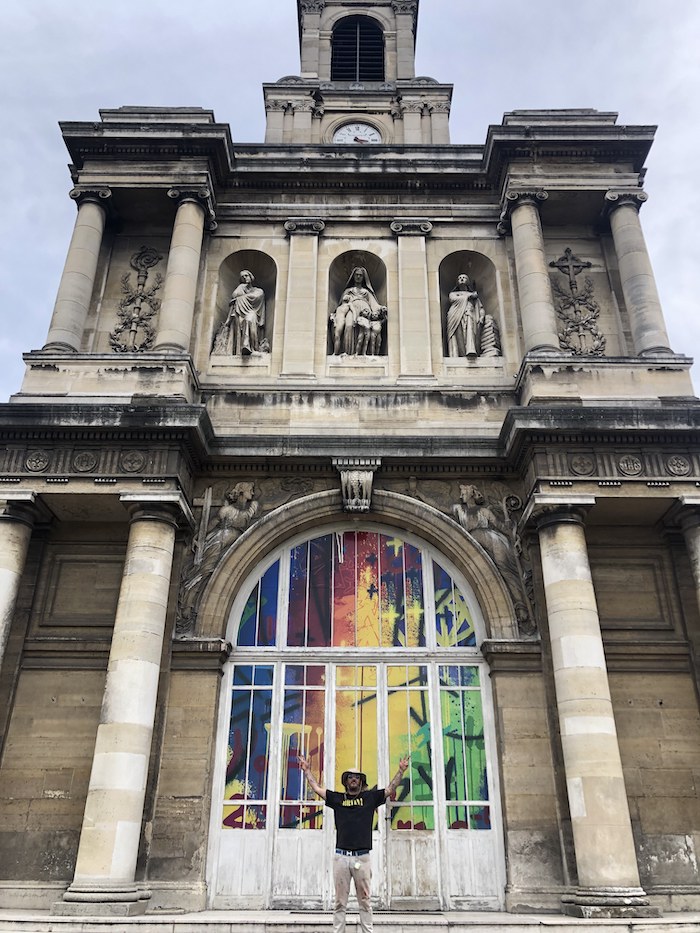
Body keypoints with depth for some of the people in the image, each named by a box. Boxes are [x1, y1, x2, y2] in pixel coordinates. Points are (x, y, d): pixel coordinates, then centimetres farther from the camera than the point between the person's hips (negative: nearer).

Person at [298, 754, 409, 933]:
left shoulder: (370, 797, 10)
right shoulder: (337, 798, 11)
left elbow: (391, 789, 9)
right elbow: (316, 788, 12)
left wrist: (401, 770, 4)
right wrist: (307, 770, 14)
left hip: (362, 857, 0)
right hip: (341, 857, 0)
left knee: (365, 901, 5)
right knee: (340, 902, 6)